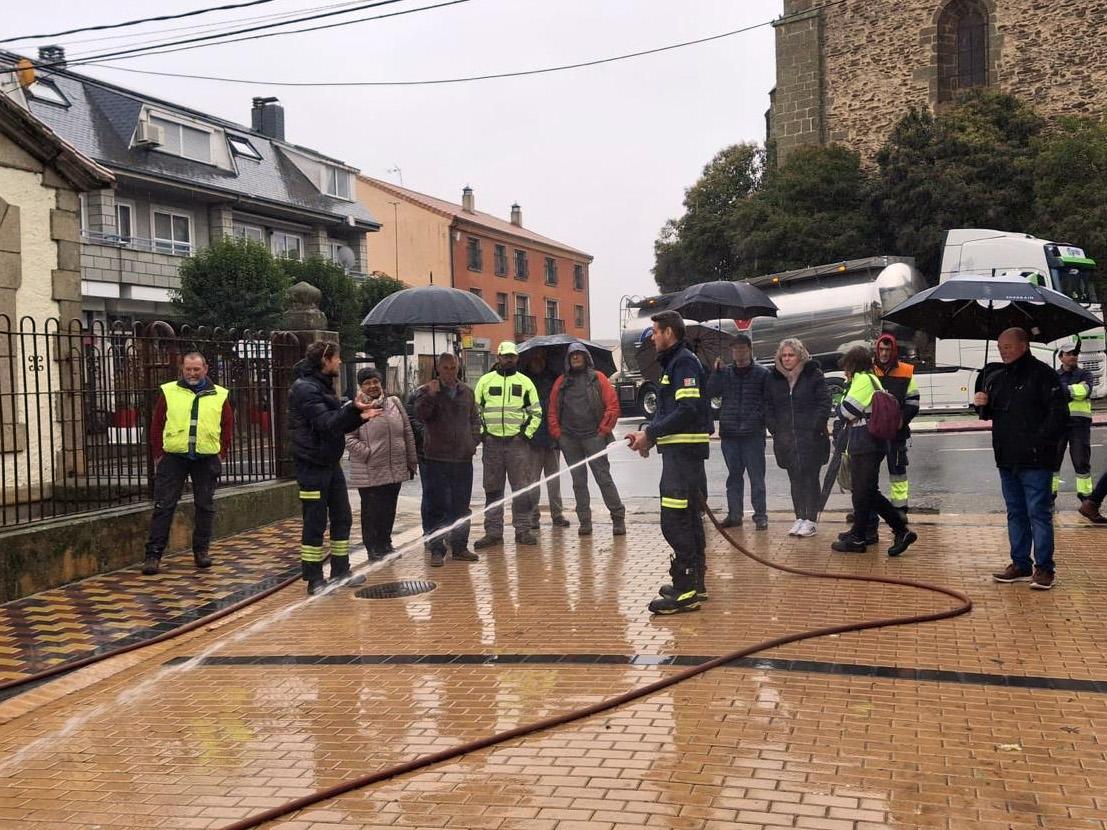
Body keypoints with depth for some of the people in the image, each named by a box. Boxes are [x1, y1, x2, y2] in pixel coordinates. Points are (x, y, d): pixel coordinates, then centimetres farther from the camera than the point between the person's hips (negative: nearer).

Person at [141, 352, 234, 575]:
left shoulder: (219, 395, 6)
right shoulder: (169, 392, 3)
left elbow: (227, 427, 9)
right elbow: (156, 425, 4)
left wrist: (221, 454, 0)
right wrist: (158, 455, -2)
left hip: (206, 459, 1)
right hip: (173, 457, -1)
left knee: (205, 506, 7)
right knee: (163, 506, -2)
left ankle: (201, 550, 18)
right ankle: (153, 553, 1)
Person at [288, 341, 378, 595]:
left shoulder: (324, 386, 16)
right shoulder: (305, 388, -14)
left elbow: (339, 425, 19)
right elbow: (326, 423, -25)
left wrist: (359, 416, 3)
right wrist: (352, 409, -36)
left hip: (331, 463, 10)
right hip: (312, 465, -10)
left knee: (342, 518, 13)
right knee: (315, 524, -4)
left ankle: (340, 572, 23)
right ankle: (314, 580, 4)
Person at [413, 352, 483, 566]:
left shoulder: (467, 392, 12)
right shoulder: (426, 391, -1)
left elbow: (474, 419, 21)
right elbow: (420, 414, -17)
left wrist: (474, 441, 8)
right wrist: (431, 395, -28)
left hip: (463, 459, 4)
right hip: (436, 460, -4)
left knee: (461, 507, 11)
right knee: (436, 507, -2)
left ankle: (460, 547, 20)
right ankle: (437, 550, 4)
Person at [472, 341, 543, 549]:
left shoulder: (525, 382, 7)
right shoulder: (485, 380, 8)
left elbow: (536, 411, 9)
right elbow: (474, 409, 10)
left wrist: (528, 432, -3)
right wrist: (480, 432, -1)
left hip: (518, 441, -1)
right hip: (492, 443, 1)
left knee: (523, 488, -2)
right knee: (492, 489, 5)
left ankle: (523, 529, 6)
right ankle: (493, 531, 11)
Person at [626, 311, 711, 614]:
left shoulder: (684, 362, -12)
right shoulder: (673, 362, 20)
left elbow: (687, 410, -22)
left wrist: (650, 433, -19)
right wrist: (647, 435, 6)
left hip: (684, 452, -11)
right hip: (679, 451, 11)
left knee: (675, 521, -12)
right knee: (688, 519, 15)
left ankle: (685, 591, -11)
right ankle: (695, 583, 23)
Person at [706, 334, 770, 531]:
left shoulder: (762, 374, 1)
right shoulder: (725, 373, 10)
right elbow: (710, 392, -1)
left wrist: (759, 419, -12)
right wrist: (716, 371, -10)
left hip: (753, 434, -3)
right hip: (729, 434, 3)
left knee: (756, 476, -1)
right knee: (734, 476, 10)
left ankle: (760, 515, 4)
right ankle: (734, 514, 16)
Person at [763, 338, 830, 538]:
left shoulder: (814, 375, -2)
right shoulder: (773, 378, 9)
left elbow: (824, 403, -4)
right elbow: (768, 406, 13)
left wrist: (815, 429, -12)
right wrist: (775, 430, 2)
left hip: (811, 438, -4)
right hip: (785, 439, 4)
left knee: (810, 478, -2)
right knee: (795, 480, 9)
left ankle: (811, 520, 2)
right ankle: (800, 518, 15)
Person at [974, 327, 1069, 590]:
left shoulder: (1042, 374, -8)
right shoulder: (996, 378, 14)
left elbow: (1059, 412, -13)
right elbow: (989, 414, 23)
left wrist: (1041, 441, -19)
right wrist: (982, 405, 1)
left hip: (1035, 460, -7)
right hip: (1007, 459, 8)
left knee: (1038, 513, -4)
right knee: (1015, 513, 13)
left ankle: (1043, 568, 2)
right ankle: (1020, 564, 22)